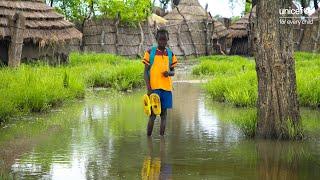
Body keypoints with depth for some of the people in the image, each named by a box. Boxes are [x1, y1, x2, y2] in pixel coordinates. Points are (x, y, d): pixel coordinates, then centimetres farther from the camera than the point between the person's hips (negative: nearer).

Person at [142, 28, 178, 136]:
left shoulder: (170, 54, 9)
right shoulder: (150, 52, 0)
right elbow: (146, 71, 0)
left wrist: (169, 73, -10)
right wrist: (148, 88, -9)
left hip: (167, 88, 3)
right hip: (154, 88, -3)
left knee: (164, 113, 5)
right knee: (152, 114, -3)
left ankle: (162, 137, 9)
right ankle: (148, 138, 3)